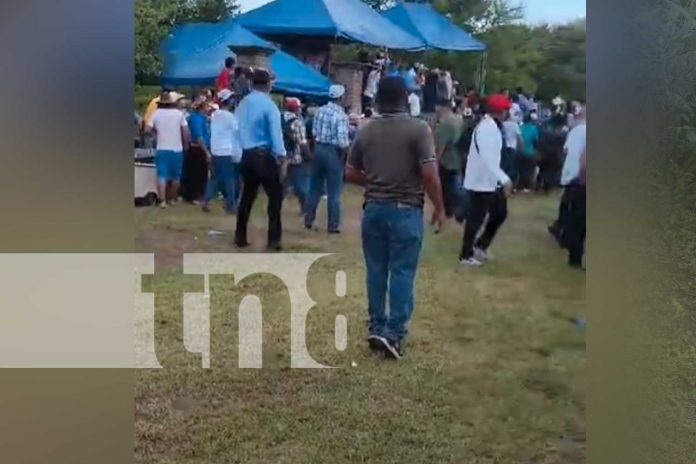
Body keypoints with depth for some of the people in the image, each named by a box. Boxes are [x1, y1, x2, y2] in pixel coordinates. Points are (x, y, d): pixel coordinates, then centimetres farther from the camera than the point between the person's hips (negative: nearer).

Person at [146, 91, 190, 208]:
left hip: (162, 149, 0)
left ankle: (163, 200, -10)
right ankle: (173, 199, 21)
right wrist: (186, 144, 6)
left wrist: (157, 132, 14)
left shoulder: (156, 113, 0)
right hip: (177, 149, 0)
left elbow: (148, 129, -5)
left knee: (162, 175, -1)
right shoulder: (179, 113, -2)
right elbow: (186, 131, -7)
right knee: (176, 176, 13)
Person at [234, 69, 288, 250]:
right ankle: (274, 240, 1)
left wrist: (239, 152, 16)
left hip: (246, 155, 7)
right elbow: (276, 134, -16)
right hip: (264, 156, -6)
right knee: (275, 196, 3)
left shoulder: (243, 104, 8)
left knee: (247, 196, 15)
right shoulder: (269, 105, -11)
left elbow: (239, 130, 10)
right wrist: (282, 158, -16)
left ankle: (240, 237, 18)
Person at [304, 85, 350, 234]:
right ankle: (333, 225, 8)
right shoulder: (341, 115, -17)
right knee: (334, 191, 3)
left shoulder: (320, 110, 3)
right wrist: (348, 143, -2)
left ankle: (309, 220, 21)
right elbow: (342, 142, -22)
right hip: (333, 152, -6)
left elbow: (314, 132, 8)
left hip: (319, 149, 6)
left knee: (315, 187, 15)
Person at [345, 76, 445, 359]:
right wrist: (439, 208, -3)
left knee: (376, 270, 11)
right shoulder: (419, 129, -9)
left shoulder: (366, 131, 5)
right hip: (406, 210, -4)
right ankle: (394, 333, -1)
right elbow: (430, 175, -14)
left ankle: (377, 329, 18)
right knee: (402, 272, 1)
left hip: (374, 208, 4)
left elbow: (350, 173, 9)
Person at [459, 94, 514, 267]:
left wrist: (504, 179, 16)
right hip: (480, 182, -10)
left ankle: (480, 246, 31)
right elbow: (489, 159, -31)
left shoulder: (491, 125, 10)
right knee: (476, 219, 2)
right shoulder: (487, 128, -23)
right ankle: (466, 255, 17)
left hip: (490, 181, 10)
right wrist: (505, 180, -36)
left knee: (500, 213, 17)